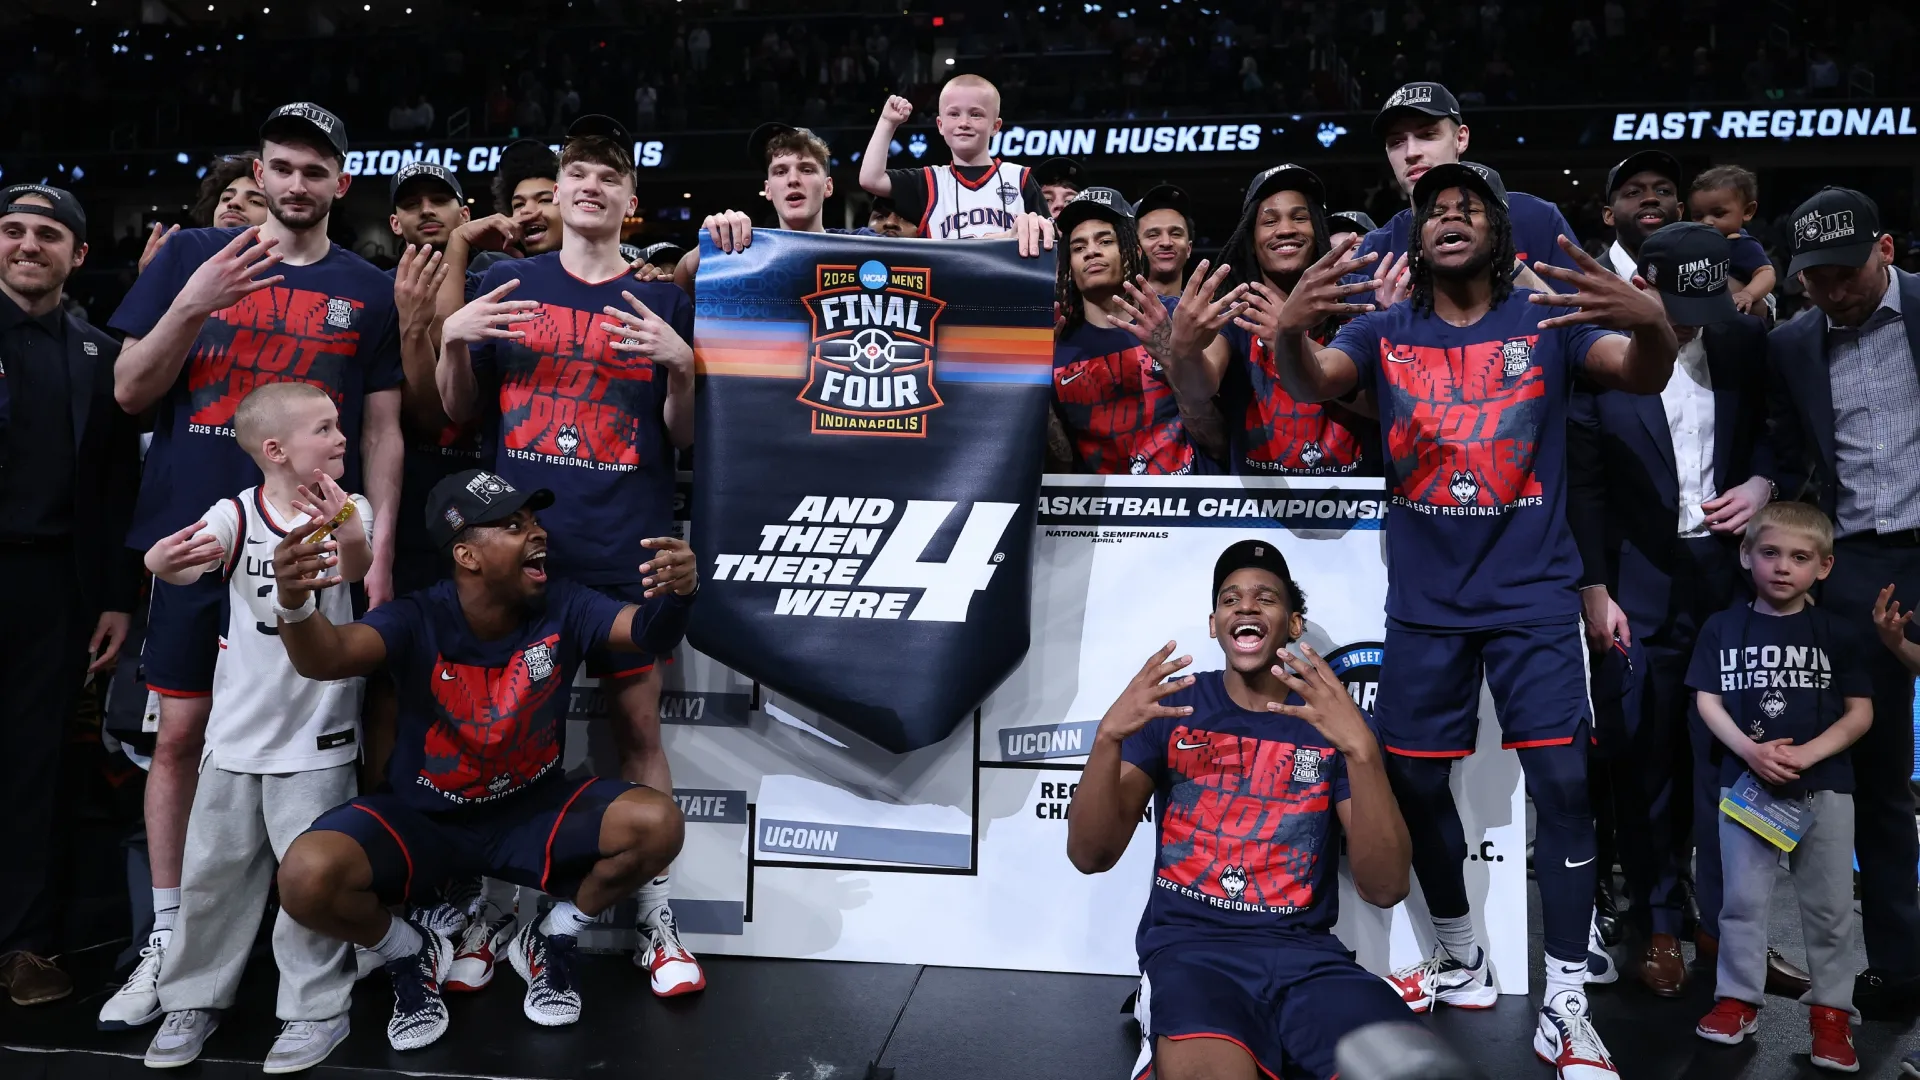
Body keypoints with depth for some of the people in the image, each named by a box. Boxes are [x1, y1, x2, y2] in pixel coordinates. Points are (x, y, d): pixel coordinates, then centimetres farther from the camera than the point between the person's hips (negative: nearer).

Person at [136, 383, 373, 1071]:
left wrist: (348, 538, -49)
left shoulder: (348, 509, -8)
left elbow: (357, 568, -26)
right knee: (213, 871, 12)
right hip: (238, 729, 2)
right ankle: (196, 997, 31)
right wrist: (165, 562, -46)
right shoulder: (236, 515, -6)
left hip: (318, 733, -2)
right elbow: (191, 563, -22)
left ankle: (316, 1007, 17)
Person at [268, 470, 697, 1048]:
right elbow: (329, 657, -36)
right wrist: (294, 604, -59)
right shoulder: (418, 620, -20)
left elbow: (648, 632, -23)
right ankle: (413, 955, 7)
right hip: (420, 819, -1)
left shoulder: (561, 604, -14)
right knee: (307, 876, -28)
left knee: (656, 823, -24)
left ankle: (549, 942, 6)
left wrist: (676, 593, -47)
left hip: (533, 811, 2)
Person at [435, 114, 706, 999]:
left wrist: (680, 367, -12)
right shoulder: (508, 284, 10)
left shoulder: (661, 301, 9)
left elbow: (684, 436, 6)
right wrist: (452, 339, -7)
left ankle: (655, 921, 11)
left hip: (624, 549, -1)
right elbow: (459, 411, 11)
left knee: (639, 724, 1)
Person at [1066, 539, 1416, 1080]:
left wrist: (1362, 749, -20)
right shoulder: (1171, 706, 7)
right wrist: (1109, 736, -19)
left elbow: (1385, 889, -5)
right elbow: (1091, 856, -1)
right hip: (1189, 947, -2)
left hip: (1305, 954, 3)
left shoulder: (1332, 720, 7)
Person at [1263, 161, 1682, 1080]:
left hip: (1535, 595, -1)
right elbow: (1310, 385, -16)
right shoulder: (1382, 331, 2)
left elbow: (1643, 377, -15)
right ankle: (1460, 962, 31)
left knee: (1562, 781, -7)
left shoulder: (1547, 321, 0)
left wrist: (1653, 324, -39)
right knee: (1414, 780, 9)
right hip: (1424, 602, 2)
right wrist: (1289, 330, -40)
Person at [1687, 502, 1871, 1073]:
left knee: (1829, 904, 6)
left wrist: (1807, 753, -14)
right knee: (1743, 898, 5)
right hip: (1746, 783, 0)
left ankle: (1831, 1010, 17)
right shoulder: (1723, 627, 3)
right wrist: (1749, 750, -15)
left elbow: (1861, 711, 0)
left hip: (1824, 786, 0)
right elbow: (1707, 699, 0)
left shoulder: (1835, 633, 2)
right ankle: (1738, 999, 16)